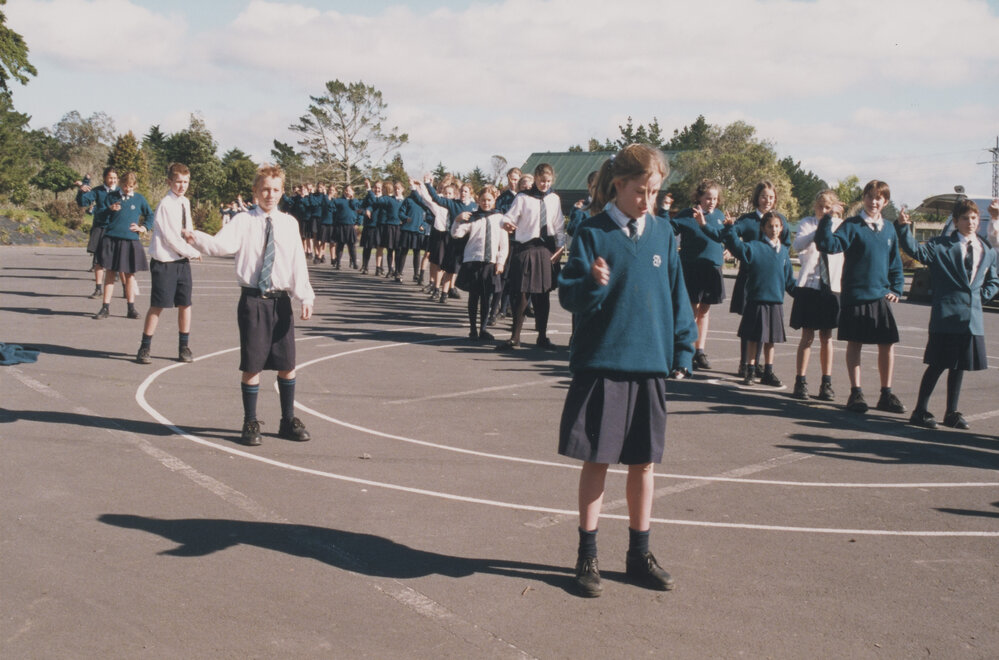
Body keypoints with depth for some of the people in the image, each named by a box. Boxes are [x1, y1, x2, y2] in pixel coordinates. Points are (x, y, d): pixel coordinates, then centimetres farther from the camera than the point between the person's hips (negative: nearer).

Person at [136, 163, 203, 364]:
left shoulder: (185, 203, 9)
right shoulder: (165, 205, -15)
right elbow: (171, 238, -16)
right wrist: (194, 252, -9)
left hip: (182, 260, 7)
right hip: (164, 262, -7)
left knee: (185, 304, 8)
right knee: (158, 305, -3)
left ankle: (184, 347, 19)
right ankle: (144, 348, 9)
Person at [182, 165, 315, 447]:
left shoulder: (289, 224, 5)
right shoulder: (243, 222, -3)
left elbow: (298, 263, 2)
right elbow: (222, 244, -20)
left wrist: (305, 297, -6)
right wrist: (196, 238, -39)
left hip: (281, 301, 3)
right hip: (253, 299, -2)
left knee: (287, 364, 10)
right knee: (252, 365, 3)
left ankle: (289, 421, 26)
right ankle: (250, 424, 18)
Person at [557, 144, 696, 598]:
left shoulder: (662, 234, 6)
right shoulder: (592, 233, -5)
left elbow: (675, 295, 12)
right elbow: (569, 295, -7)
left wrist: (683, 347, 8)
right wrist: (592, 284, -27)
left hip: (649, 363, 4)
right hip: (600, 361, -4)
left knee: (644, 462, 10)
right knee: (596, 460, 3)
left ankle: (639, 555, 24)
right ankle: (587, 556, 16)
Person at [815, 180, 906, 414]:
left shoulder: (889, 229, 10)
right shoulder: (852, 225, -4)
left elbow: (895, 263, 17)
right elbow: (829, 245, -18)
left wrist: (896, 289, 7)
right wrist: (827, 220, -28)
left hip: (881, 297, 4)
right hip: (855, 295, -4)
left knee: (888, 344, 3)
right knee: (855, 343, 3)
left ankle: (886, 394, 15)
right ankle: (856, 393, 12)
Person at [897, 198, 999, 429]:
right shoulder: (941, 246, -2)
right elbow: (916, 251, -14)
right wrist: (903, 227, -26)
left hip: (973, 317, 5)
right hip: (947, 315, -5)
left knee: (959, 366, 12)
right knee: (938, 365, -3)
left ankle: (952, 413, 21)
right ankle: (920, 410, 7)